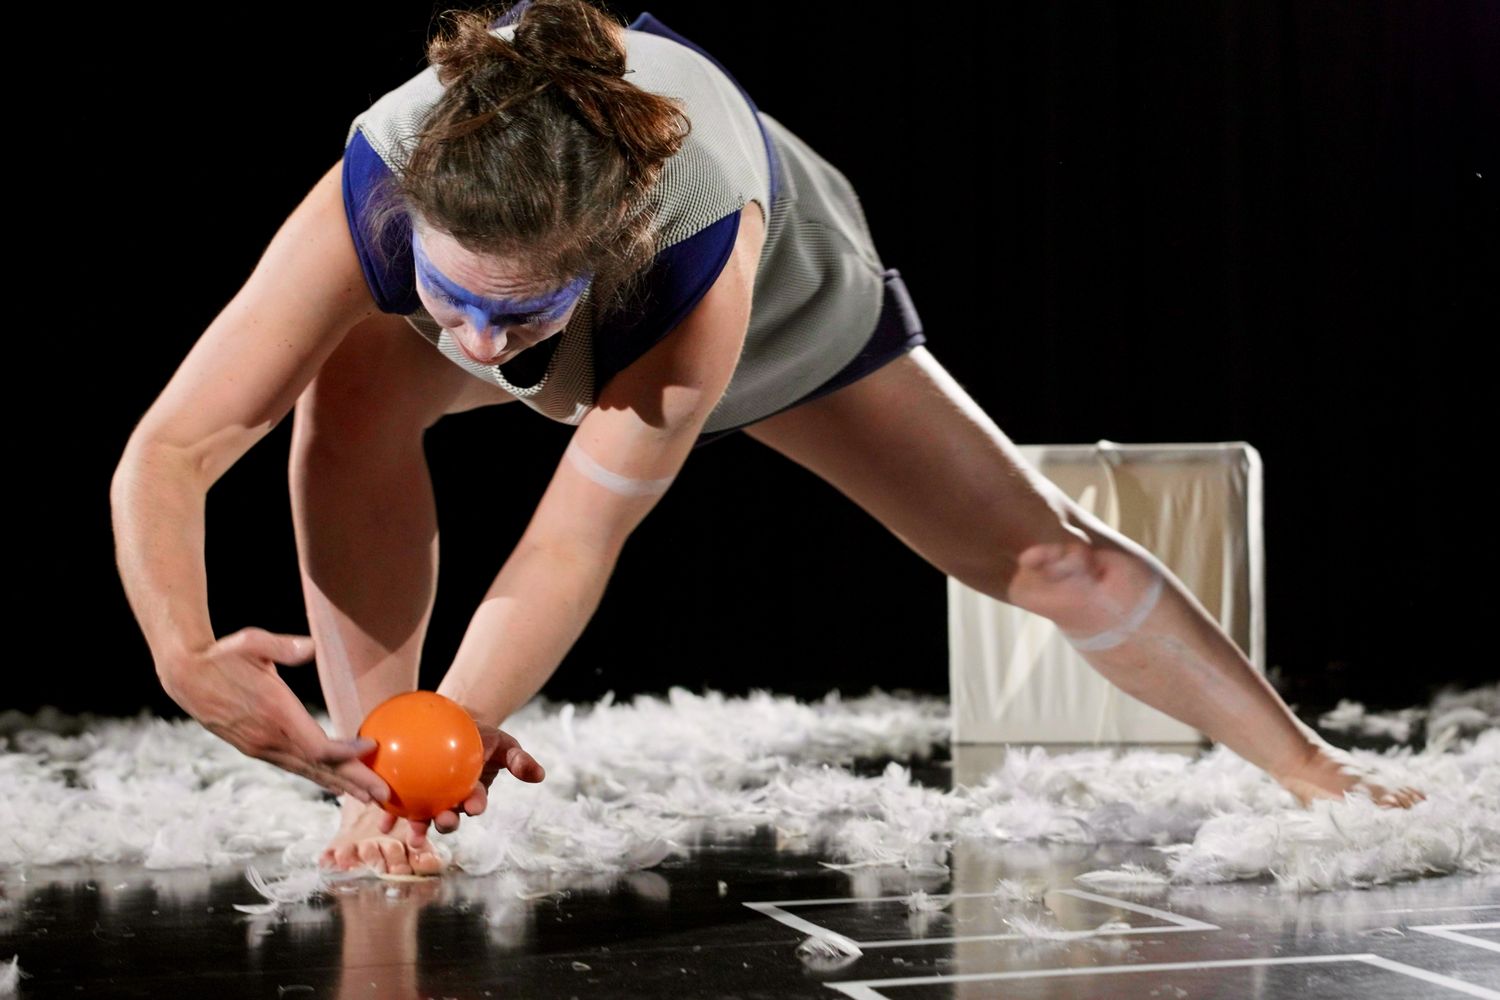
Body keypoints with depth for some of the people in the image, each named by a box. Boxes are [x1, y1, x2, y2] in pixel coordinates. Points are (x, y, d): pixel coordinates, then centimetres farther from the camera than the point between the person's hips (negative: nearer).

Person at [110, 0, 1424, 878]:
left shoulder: (699, 227, -49)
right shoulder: (371, 198, -43)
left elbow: (576, 541, -46)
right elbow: (166, 454, -43)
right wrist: (186, 656, -60)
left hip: (785, 303, -2)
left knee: (1044, 550, -1)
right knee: (352, 388, -29)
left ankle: (1309, 766, 21)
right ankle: (372, 798, -19)